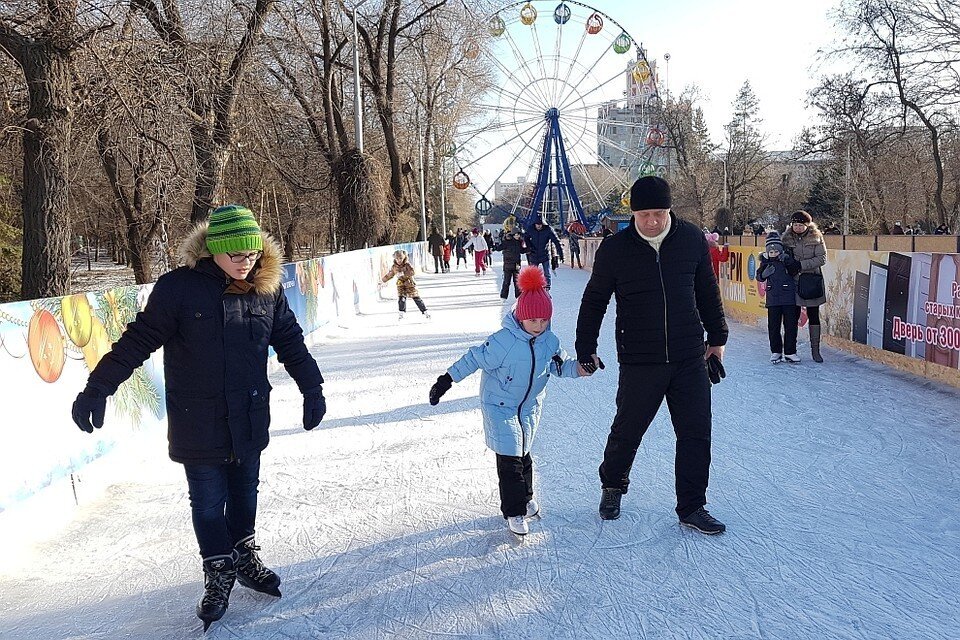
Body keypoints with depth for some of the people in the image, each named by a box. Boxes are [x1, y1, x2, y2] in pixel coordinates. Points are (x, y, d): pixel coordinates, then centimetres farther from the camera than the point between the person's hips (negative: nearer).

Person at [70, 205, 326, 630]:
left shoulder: (267, 289, -2)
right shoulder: (179, 287, -14)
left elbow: (290, 342, 8)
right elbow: (139, 340, -8)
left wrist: (312, 388, 8)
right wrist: (97, 388, -9)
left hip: (250, 417, 3)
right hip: (198, 421, -3)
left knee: (245, 492, 18)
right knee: (209, 502, 6)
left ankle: (245, 559, 39)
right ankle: (219, 574, 26)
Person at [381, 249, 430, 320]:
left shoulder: (407, 265, -9)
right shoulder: (394, 267, 4)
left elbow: (413, 272, -24)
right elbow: (389, 275, 21)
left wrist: (403, 273, -33)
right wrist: (383, 280, 29)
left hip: (410, 284, -3)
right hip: (401, 285, 3)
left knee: (416, 298, -1)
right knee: (401, 299, -16)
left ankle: (425, 312, 6)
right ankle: (402, 313, -6)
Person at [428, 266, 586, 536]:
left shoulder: (550, 341, -8)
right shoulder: (503, 342, -26)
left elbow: (561, 365, 5)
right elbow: (474, 359, -19)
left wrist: (579, 368, -16)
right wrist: (446, 380, -17)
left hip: (530, 405, 5)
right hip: (500, 405, -5)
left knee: (523, 453, 16)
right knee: (509, 457, -7)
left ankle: (526, 497, 37)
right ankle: (514, 512, 4)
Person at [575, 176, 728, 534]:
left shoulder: (692, 240, 0)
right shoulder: (614, 249, -7)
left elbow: (708, 292, 13)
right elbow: (594, 301, 3)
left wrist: (717, 337, 17)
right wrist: (586, 350, 4)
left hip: (690, 359, 2)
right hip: (639, 362, -2)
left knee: (696, 434, 6)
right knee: (626, 432, 10)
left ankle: (692, 508, 23)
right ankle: (612, 486, 38)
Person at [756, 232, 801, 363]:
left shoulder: (787, 258, -1)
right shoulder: (766, 262, 4)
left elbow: (797, 270, -14)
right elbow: (759, 277, 5)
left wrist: (788, 260, -26)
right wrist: (765, 272, -14)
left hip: (789, 297, -1)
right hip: (773, 298, 2)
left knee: (790, 325, 3)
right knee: (773, 326, 5)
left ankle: (790, 352, 12)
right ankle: (775, 352, 15)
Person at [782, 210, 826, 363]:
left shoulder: (816, 237, -1)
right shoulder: (787, 238, 3)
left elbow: (822, 259, -8)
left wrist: (801, 265, -15)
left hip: (812, 283, 0)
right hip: (793, 282, 1)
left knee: (813, 316, 6)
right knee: (793, 315, 2)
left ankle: (815, 350, 13)